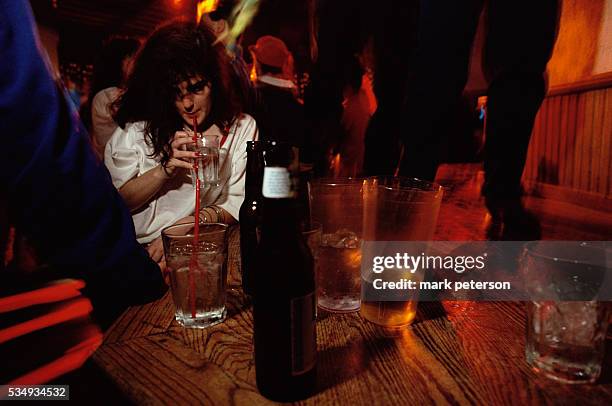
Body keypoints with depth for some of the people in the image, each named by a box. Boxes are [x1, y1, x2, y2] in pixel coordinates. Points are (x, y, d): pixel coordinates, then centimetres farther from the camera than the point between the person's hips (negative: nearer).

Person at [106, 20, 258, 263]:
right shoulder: (138, 128, 2)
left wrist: (187, 224, -18)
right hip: (135, 250, 2)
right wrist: (165, 169, -15)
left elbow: (240, 203, -1)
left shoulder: (242, 128, 3)